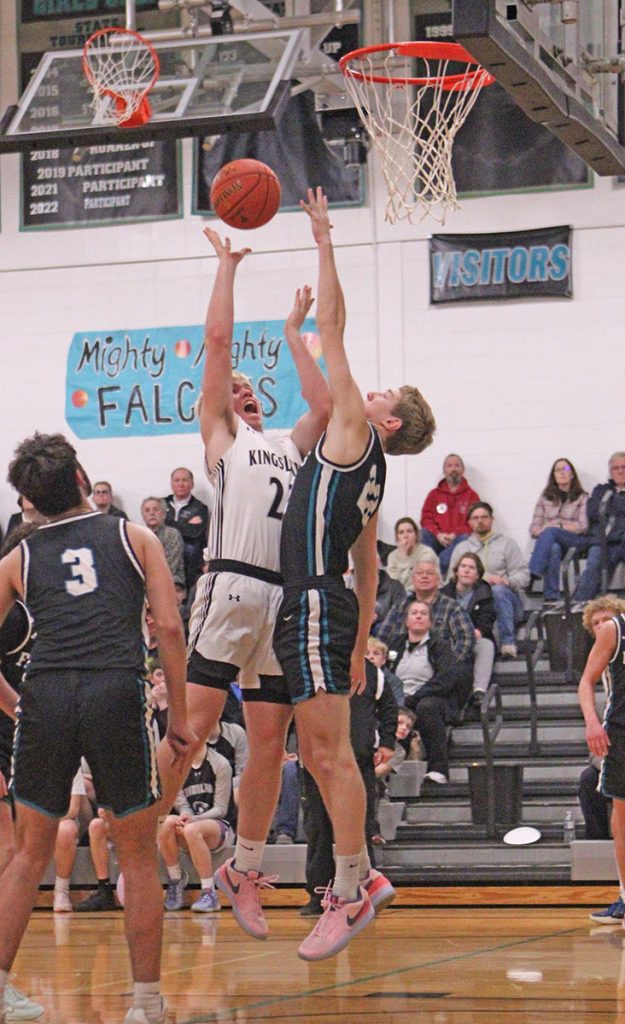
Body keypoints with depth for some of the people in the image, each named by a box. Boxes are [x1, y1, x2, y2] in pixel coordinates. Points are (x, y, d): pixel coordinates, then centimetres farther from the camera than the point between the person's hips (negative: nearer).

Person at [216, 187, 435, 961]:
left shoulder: (356, 430, -4)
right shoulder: (370, 472, 19)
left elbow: (330, 330, -4)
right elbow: (368, 562, 23)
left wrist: (324, 244, 1)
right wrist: (360, 642, 27)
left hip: (315, 605, -10)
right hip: (328, 606, 10)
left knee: (332, 754, -8)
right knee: (317, 753, 14)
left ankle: (349, 892, -7)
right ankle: (359, 873, 19)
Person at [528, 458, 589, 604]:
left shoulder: (582, 498, 16)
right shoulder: (545, 499, 22)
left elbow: (583, 527, 3)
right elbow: (533, 529, 15)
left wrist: (558, 526, -10)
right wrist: (543, 531, -9)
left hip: (575, 542, -2)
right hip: (551, 542, 2)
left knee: (550, 532, -36)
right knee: (554, 548, -39)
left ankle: (533, 574, -54)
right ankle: (551, 597, -51)